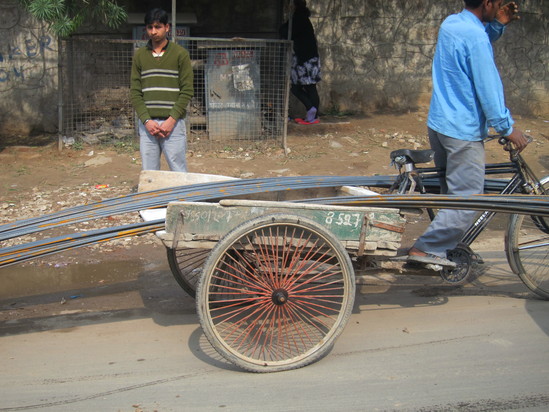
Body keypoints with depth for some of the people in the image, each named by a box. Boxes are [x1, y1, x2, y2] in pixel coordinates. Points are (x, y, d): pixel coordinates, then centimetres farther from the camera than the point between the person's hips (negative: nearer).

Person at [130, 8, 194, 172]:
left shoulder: (180, 54, 2)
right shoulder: (139, 55, 11)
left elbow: (187, 90, -2)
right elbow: (135, 92, 8)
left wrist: (172, 119, -11)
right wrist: (146, 120, -5)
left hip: (173, 123, -3)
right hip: (147, 123, 3)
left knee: (178, 173, -4)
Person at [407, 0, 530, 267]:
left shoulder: (450, 23, 7)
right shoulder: (475, 36, -20)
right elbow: (488, 87, -20)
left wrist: (498, 24, 11)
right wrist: (507, 127, -12)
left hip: (438, 123, 10)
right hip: (463, 130, -10)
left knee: (449, 190, 21)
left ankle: (444, 243, 29)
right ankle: (425, 249, -5)